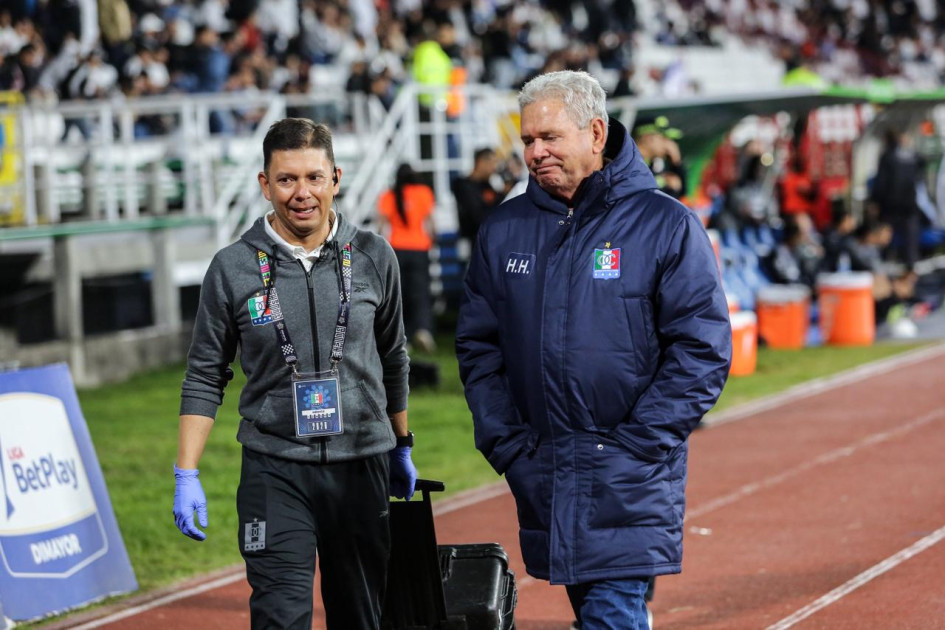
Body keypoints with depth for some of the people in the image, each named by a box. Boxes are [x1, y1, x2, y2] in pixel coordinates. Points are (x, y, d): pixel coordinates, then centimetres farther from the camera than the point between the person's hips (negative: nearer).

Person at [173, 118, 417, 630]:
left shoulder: (372, 257, 3)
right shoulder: (234, 268, -2)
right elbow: (205, 377, 3)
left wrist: (402, 448, 21)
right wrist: (186, 476, -4)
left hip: (363, 462, 2)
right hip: (274, 471, -2)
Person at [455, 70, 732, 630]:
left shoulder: (665, 225, -4)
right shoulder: (504, 231, 9)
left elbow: (702, 348, -6)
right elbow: (478, 345, 13)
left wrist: (636, 443, -12)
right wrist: (506, 441, 1)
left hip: (629, 481, -4)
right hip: (541, 477, 5)